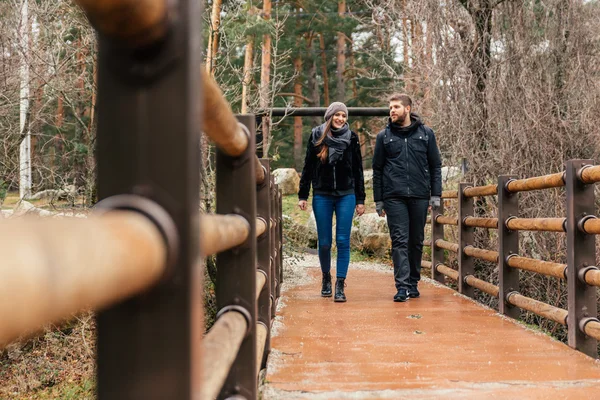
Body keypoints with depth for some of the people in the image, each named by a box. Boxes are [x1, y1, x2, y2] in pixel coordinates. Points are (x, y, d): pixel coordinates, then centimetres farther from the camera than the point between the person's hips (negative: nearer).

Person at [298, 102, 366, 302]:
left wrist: (360, 199, 4)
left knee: (343, 241, -4)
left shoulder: (351, 138, 3)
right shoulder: (316, 136, 3)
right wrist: (302, 195, 3)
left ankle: (340, 285, 1)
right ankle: (326, 278, 28)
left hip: (346, 196, 0)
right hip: (322, 196, 0)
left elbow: (358, 170, 7)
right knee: (324, 242, 5)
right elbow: (308, 167, 7)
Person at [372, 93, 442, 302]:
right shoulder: (384, 136, 7)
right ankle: (402, 286, -8)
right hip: (394, 197, -1)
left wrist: (435, 195, 1)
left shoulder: (426, 133, 8)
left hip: (420, 196, 1)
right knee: (400, 241, -7)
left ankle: (413, 283, 22)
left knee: (416, 241, 9)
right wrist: (378, 201, 5)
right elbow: (377, 169, 9)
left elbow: (435, 166, 9)